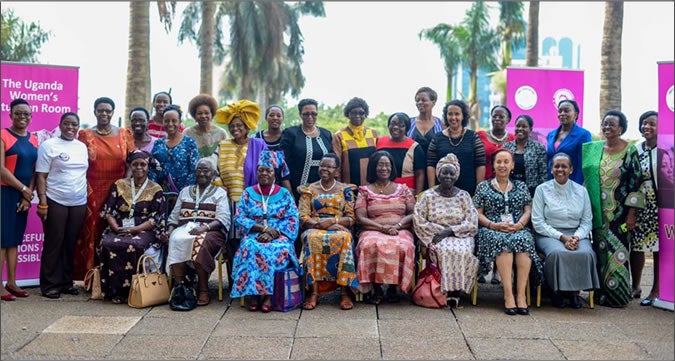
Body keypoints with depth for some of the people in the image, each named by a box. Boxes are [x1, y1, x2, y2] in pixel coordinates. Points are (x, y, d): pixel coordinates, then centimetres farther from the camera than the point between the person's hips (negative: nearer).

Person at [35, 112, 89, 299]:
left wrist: (88, 199, 11)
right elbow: (41, 176, -7)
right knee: (54, 244, 0)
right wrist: (42, 201, -15)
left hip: (79, 203, 5)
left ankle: (66, 281, 19)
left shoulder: (82, 147, 12)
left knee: (71, 244, 9)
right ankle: (49, 284, 8)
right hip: (55, 202, -5)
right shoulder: (49, 145, -4)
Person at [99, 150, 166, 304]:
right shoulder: (119, 185, 14)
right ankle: (115, 291, -20)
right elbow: (108, 211, 9)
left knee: (135, 245, -35)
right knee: (107, 244, -29)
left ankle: (132, 290, -20)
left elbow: (156, 219, -2)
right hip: (118, 229, 3)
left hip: (144, 230, -3)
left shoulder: (155, 190, 6)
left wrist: (134, 229, -14)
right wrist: (116, 227, -10)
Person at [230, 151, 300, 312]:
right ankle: (253, 294, -27)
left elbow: (292, 220, 1)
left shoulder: (284, 194, 11)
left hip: (278, 237, -1)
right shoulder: (248, 193, 13)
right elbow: (239, 218, 2)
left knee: (279, 249, -34)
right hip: (254, 236, 1)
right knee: (251, 248, -33)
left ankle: (268, 294, -27)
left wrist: (272, 233, -15)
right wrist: (263, 228, -12)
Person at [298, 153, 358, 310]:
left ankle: (345, 291, -36)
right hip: (314, 229, 0)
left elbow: (350, 218, 4)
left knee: (344, 238, -37)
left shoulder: (345, 190, 13)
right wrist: (320, 224, -15)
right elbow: (303, 218, 3)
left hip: (339, 229, 0)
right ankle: (314, 291, -36)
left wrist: (332, 221, -14)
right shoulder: (309, 190, 14)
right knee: (311, 238, -36)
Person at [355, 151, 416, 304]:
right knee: (371, 245, -36)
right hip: (373, 231, -1)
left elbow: (413, 214, 8)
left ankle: (393, 287, -16)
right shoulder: (365, 191, 12)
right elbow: (360, 218, 1)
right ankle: (376, 289, -22)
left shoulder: (403, 189, 17)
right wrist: (383, 227, -13)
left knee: (403, 246, -35)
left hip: (401, 231, 1)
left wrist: (397, 226, -11)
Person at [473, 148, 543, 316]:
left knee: (522, 240, -35)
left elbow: (528, 210, 12)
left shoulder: (521, 186, 21)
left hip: (518, 229, 2)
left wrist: (520, 224, -8)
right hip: (492, 231, -1)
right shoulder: (483, 186, 14)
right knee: (502, 241, -37)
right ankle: (508, 295, -39)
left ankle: (521, 294, -36)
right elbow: (477, 213, 8)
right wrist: (493, 225, -10)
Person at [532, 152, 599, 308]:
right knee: (557, 253, -35)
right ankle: (558, 291, -11)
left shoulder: (581, 191, 11)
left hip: (576, 234, 2)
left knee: (586, 253, -30)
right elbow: (538, 222, -4)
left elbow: (587, 221, 8)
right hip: (549, 234, -2)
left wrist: (576, 237, -13)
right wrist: (562, 237, -15)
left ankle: (575, 291, -9)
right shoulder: (542, 190, 3)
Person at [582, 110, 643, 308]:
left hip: (619, 212, -4)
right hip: (598, 211, 4)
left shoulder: (630, 151, -3)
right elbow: (587, 177, 14)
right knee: (600, 249, 7)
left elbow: (634, 183, -5)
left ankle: (617, 293, 9)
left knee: (617, 250, -3)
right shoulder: (593, 149, 8)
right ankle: (601, 291, 17)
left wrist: (631, 214, -9)